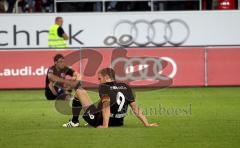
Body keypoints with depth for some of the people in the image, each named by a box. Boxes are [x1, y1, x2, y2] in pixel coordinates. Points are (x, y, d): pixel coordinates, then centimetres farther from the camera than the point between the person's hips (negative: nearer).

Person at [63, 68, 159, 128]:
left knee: (80, 91, 8)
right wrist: (147, 124, -2)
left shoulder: (104, 87, -12)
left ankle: (74, 122, 9)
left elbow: (106, 105, -27)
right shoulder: (126, 87, 2)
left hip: (99, 120, -6)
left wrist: (105, 126, -34)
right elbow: (135, 108, -3)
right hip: (118, 122, 6)